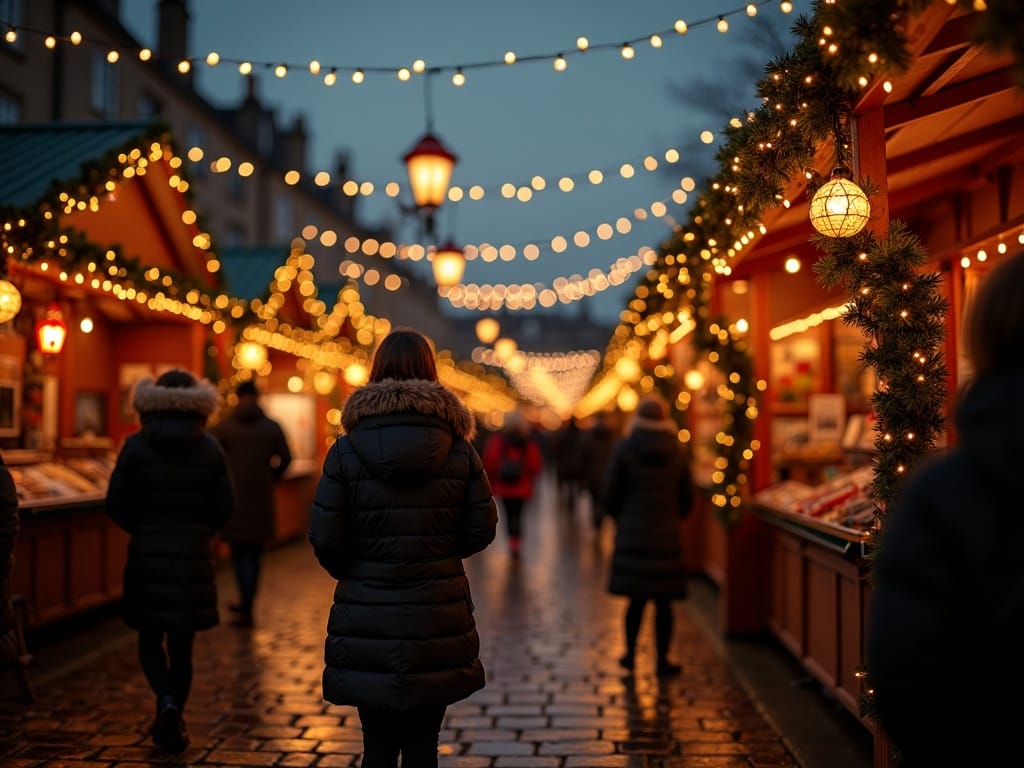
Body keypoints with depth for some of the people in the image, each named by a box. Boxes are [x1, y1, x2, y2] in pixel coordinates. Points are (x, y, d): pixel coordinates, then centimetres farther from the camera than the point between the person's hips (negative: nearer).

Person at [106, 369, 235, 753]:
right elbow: (225, 505, -1)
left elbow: (116, 502, -5)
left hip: (147, 556, -1)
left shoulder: (136, 446, -6)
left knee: (150, 640, 13)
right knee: (181, 645, 11)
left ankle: (166, 702, -10)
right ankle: (173, 726, 16)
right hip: (194, 556, 1)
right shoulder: (210, 448, -2)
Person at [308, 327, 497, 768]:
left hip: (367, 621, -1)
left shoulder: (346, 450, -7)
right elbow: (482, 529, 1)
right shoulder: (459, 449, -2)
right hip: (438, 618, 1)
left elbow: (325, 538, -8)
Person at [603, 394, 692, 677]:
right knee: (663, 601, 6)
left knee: (636, 597, 10)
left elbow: (611, 494, -3)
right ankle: (662, 659, 11)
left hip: (632, 534, -1)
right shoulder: (678, 453, 1)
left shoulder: (624, 449, -6)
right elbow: (686, 498, 7)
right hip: (667, 535, 1)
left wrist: (620, 520, 15)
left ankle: (630, 654, 17)